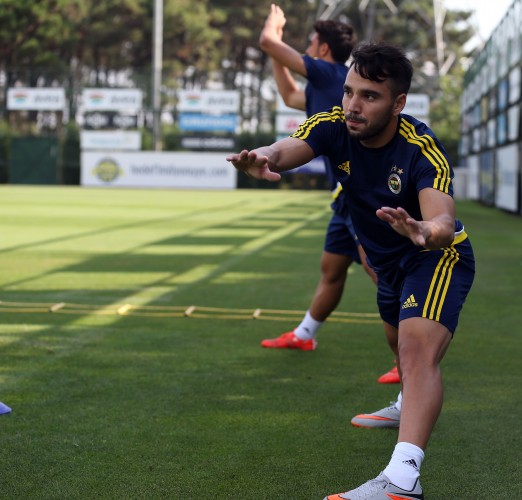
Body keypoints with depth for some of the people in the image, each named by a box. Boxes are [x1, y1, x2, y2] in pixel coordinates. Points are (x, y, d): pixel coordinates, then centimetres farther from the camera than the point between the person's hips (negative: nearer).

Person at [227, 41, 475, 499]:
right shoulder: (334, 127, -19)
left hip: (437, 256, -7)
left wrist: (426, 232, -71)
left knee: (418, 351, -30)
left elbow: (444, 223, -46)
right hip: (388, 262, 7)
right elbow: (286, 149, -39)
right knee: (400, 342, 31)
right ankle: (412, 408, 64)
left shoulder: (422, 150, -32)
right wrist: (264, 159, -64)